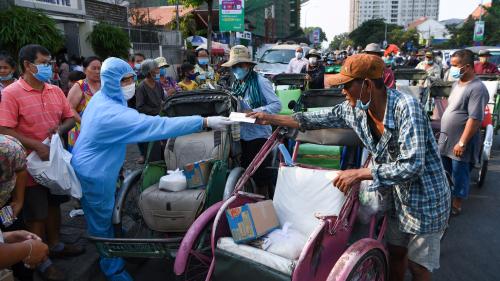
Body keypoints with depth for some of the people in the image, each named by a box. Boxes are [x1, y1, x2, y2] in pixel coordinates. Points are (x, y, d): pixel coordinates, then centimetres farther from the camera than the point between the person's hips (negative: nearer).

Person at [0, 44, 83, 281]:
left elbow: (70, 118, 11)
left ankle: (54, 245, 41)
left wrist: (61, 128, -11)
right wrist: (37, 146, -28)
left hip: (56, 160, 6)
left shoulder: (55, 91, 4)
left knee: (54, 205, 21)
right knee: (36, 215, 6)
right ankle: (42, 261, 22)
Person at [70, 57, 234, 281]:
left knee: (101, 218, 25)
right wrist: (204, 122, -41)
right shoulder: (114, 114, -33)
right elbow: (157, 125, -40)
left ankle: (107, 257, 45)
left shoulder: (101, 97, -2)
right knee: (102, 222, 8)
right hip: (94, 173, -10)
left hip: (91, 167, 10)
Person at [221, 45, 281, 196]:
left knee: (261, 177, 4)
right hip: (242, 136, 7)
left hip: (259, 135, -7)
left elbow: (277, 105, -16)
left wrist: (254, 112, -24)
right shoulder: (235, 85, 9)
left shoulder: (260, 82, -11)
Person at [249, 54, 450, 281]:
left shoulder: (406, 107, -29)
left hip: (425, 198, -6)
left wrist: (359, 174, -28)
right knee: (395, 252, 21)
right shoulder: (355, 108, -7)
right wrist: (271, 118, 7)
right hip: (398, 196, 6)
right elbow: (321, 119, 6)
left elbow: (412, 166, -32)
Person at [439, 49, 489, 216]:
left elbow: (475, 119, -24)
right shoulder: (457, 84, 8)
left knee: (459, 175, 7)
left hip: (460, 143, -8)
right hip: (446, 139, 9)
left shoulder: (477, 89, -21)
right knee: (445, 171, 20)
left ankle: (456, 205, 22)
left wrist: (462, 143, -25)